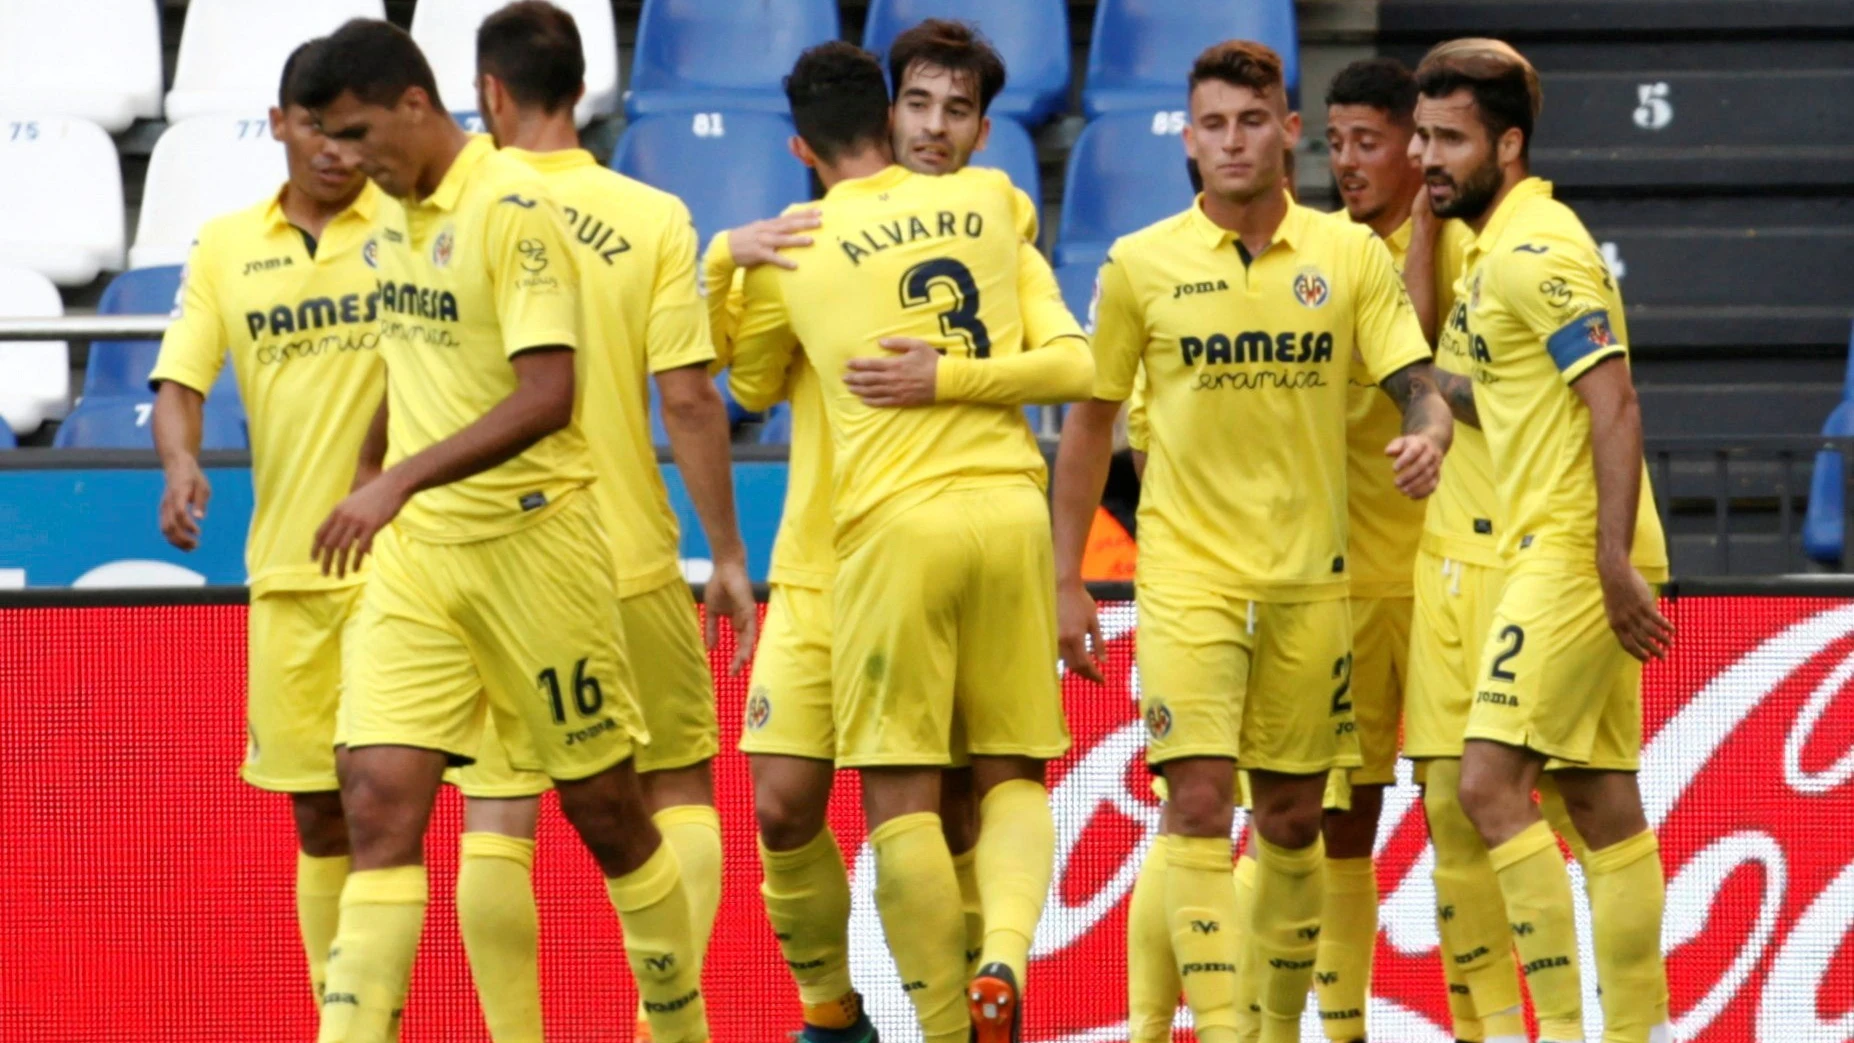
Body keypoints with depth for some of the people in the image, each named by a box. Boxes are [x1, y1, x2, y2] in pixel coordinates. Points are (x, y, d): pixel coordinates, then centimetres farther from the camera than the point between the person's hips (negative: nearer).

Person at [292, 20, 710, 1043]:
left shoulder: (513, 207, -15)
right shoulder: (395, 217, 10)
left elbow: (547, 393, -23)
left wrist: (401, 480, -28)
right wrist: (363, 484, 29)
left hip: (528, 538, -6)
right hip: (412, 552, 6)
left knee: (603, 807, 6)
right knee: (379, 806, -7)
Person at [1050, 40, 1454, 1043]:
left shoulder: (1351, 254, 2)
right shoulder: (1140, 265, -1)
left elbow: (1418, 382, 1)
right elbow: (1089, 420, 7)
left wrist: (1427, 434, -24)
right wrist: (1067, 581, 4)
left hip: (1309, 573, 2)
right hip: (1187, 572, -2)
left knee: (1290, 814, 8)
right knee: (1198, 798, -14)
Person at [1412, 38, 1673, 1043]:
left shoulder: (1537, 250, -13)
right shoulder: (1493, 250, 16)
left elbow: (1615, 402, -20)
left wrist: (1613, 561, -23)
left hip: (1574, 554, -10)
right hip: (1555, 553, 10)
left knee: (1491, 783, -13)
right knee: (1603, 803, 9)